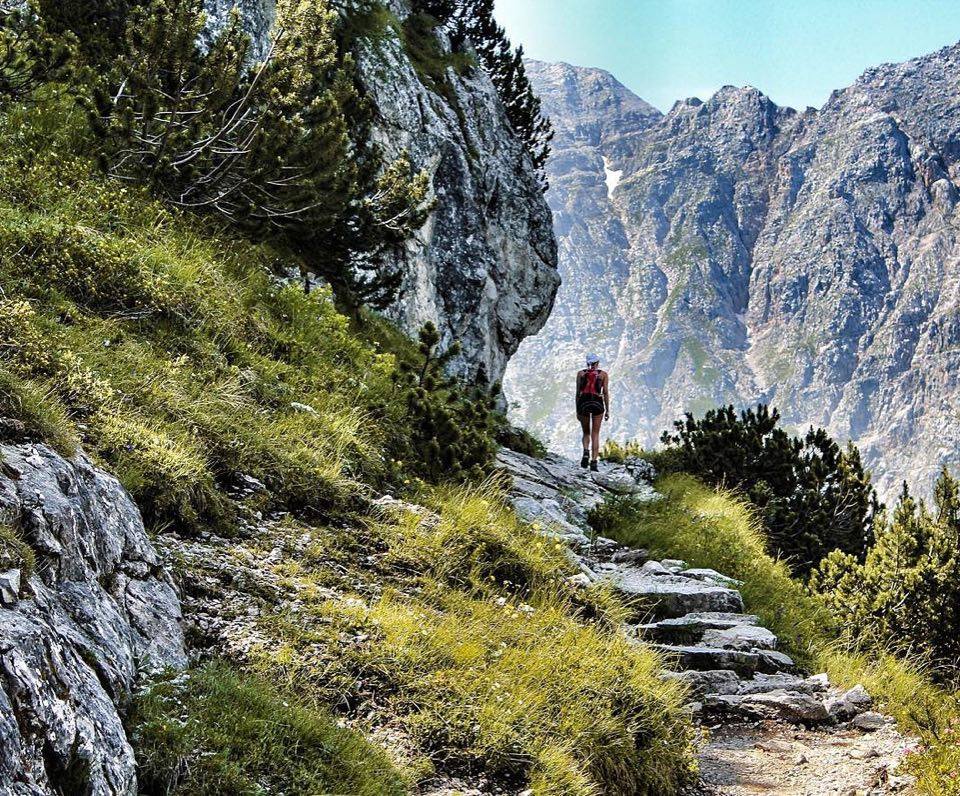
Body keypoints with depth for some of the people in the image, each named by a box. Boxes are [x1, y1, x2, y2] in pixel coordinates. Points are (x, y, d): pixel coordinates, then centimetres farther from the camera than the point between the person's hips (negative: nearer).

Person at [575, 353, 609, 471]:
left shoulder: (581, 374, 12)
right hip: (597, 403, -1)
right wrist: (607, 410, 7)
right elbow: (606, 392, 3)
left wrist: (577, 411, 12)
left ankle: (586, 452, -12)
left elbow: (578, 392, 8)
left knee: (586, 433, 16)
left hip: (583, 402, 1)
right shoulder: (603, 374, 10)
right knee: (595, 434, 5)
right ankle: (594, 461, -5)